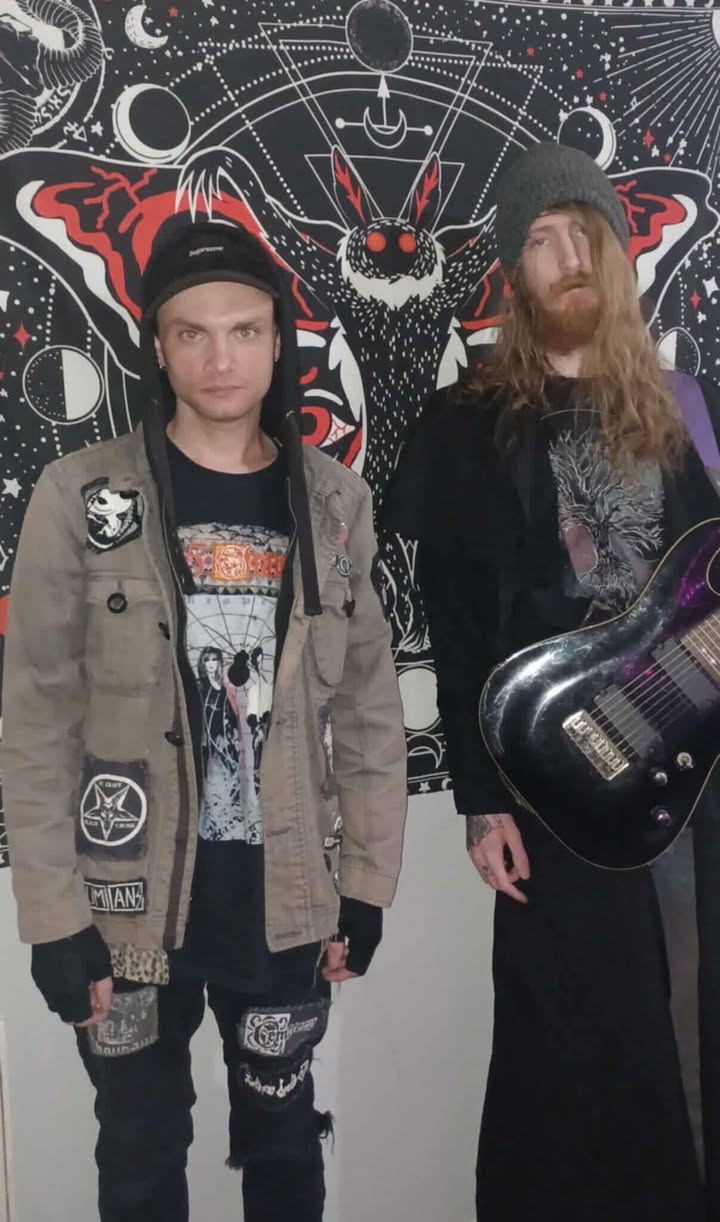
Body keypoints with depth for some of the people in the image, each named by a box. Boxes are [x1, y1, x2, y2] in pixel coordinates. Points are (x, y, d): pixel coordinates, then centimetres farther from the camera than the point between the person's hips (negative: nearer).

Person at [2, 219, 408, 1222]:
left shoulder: (334, 501, 0)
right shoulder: (82, 498, -9)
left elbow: (369, 707, 3)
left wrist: (367, 880, 1)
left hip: (286, 901, 2)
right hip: (127, 901, -1)